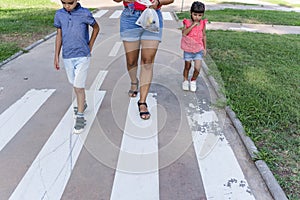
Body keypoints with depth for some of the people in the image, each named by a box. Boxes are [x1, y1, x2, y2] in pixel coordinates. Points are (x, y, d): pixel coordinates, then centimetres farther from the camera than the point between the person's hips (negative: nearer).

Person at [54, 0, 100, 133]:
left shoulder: (84, 13, -11)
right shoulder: (59, 15, -1)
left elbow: (96, 28, 5)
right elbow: (59, 35, 6)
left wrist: (90, 46, 6)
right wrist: (56, 56, 6)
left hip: (82, 56, -4)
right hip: (67, 56, 4)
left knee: (79, 86, -6)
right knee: (74, 83, 18)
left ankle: (80, 117, 5)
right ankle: (82, 103, 42)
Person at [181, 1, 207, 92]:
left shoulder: (203, 24, -1)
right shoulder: (187, 23, -8)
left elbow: (204, 36, 9)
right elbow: (184, 33, -22)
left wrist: (204, 48, 11)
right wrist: (192, 25, -24)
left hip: (198, 49, 1)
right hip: (188, 49, -1)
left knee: (197, 68, -7)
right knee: (187, 66, 13)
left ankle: (193, 80, 20)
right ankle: (185, 80, 36)